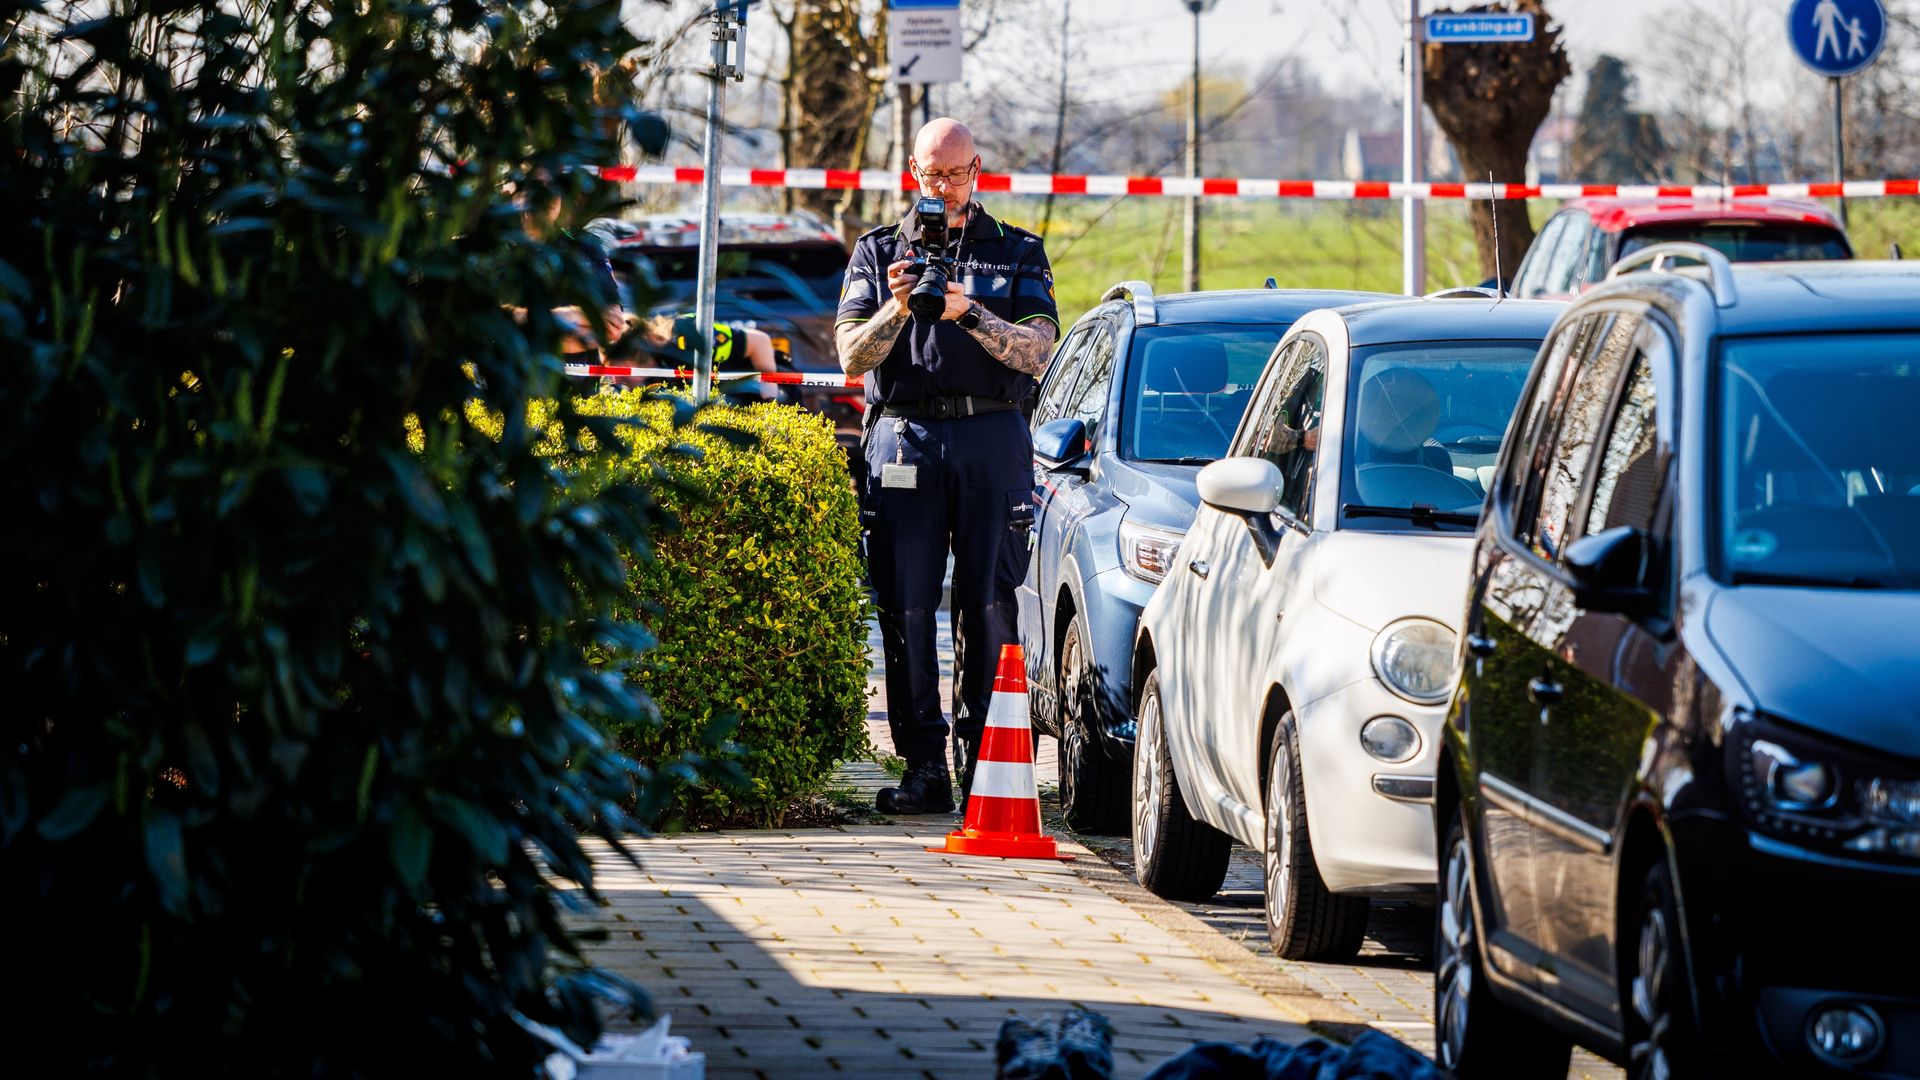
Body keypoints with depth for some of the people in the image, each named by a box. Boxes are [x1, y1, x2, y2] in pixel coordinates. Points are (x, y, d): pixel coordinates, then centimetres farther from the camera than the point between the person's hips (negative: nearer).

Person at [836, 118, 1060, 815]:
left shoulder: (1018, 254, 13)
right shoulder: (879, 253, 16)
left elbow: (1037, 353, 0)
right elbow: (852, 355, 6)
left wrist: (971, 315, -15)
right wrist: (897, 307, -11)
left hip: (991, 440, -1)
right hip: (904, 436, 1)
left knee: (989, 606, -5)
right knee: (906, 607, -5)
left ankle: (982, 762, -1)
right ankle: (924, 768, -3)